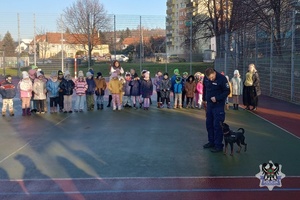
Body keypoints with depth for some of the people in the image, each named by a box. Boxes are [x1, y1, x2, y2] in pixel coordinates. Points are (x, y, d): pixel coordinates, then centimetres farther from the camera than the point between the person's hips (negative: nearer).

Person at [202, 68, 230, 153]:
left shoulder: (222, 79, -18)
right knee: (209, 123, 13)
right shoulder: (206, 78, -2)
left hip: (218, 105, -6)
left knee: (217, 125, -5)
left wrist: (217, 98, -22)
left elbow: (227, 91, -14)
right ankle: (211, 141, 27)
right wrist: (204, 99, 19)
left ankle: (218, 145, 3)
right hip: (209, 104, 6)